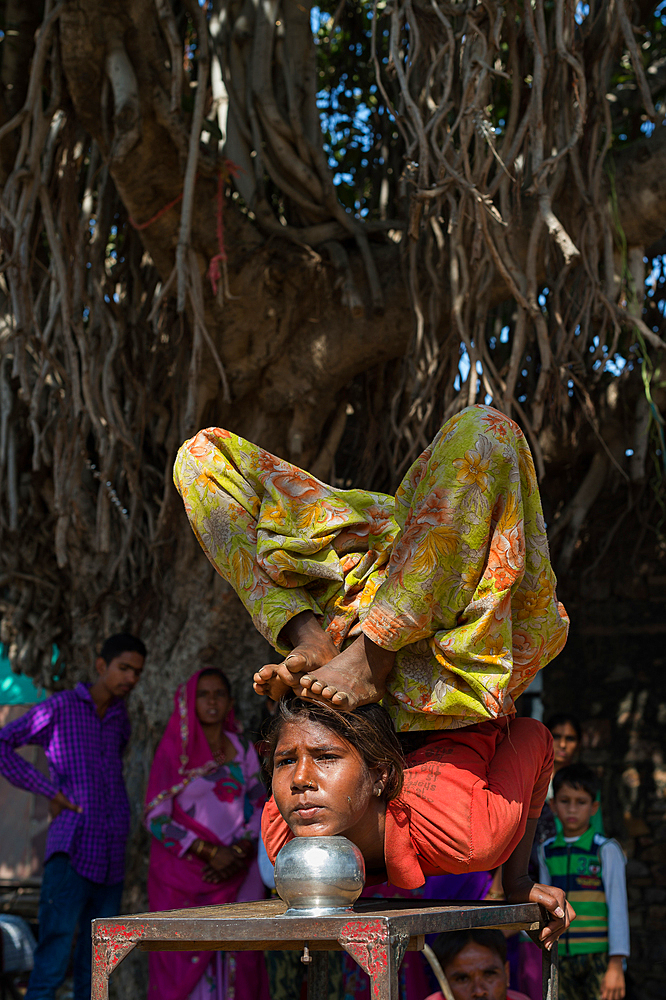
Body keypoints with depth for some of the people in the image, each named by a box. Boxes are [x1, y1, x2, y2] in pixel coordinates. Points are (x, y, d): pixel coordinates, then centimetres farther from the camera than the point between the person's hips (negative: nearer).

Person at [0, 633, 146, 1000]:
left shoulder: (120, 718, 17)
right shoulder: (60, 706, -1)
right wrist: (50, 790, -7)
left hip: (111, 861, 6)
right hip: (71, 856, -6)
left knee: (94, 968, 8)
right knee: (53, 961, -14)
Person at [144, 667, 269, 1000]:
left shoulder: (243, 750, 9)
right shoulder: (174, 751, -2)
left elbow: (259, 809, 9)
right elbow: (156, 817, -7)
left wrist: (238, 852, -9)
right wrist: (210, 851, -14)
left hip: (234, 875, 3)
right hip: (184, 874, -3)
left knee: (234, 965, -2)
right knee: (185, 961, -7)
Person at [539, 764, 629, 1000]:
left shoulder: (606, 850, -2)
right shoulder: (547, 852, 9)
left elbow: (618, 909, -4)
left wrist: (616, 965, -10)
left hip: (599, 956, -4)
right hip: (561, 960, 4)